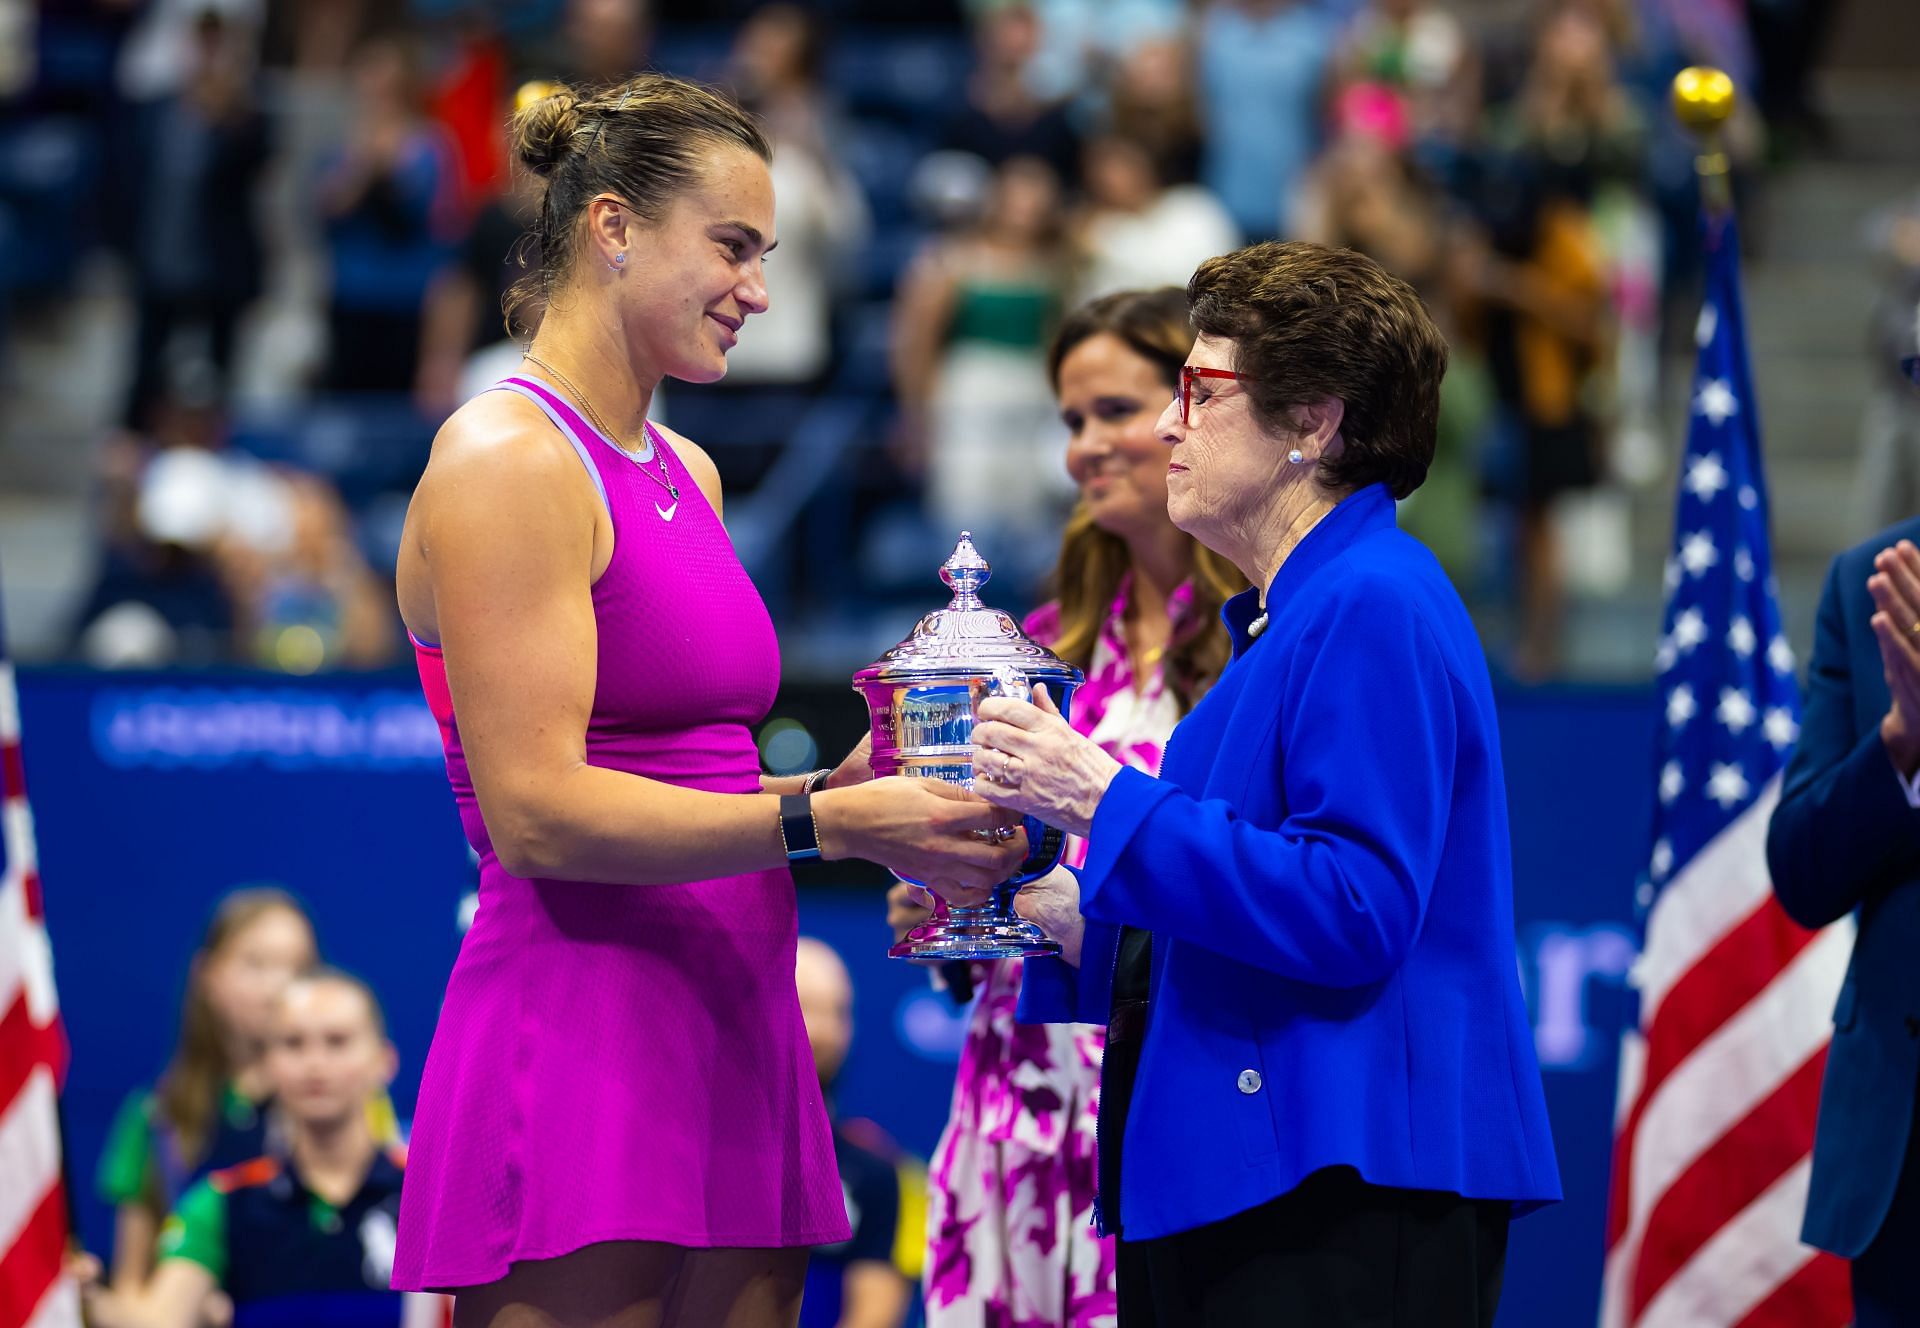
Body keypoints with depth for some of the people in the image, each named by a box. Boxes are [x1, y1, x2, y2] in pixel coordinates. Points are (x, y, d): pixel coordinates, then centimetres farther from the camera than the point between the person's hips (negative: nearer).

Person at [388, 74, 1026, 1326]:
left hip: (733, 1038, 8)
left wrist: (840, 787, 4)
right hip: (577, 1051, -8)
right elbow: (536, 812, -16)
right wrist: (826, 822, -18)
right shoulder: (506, 459, -8)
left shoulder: (688, 473, 19)